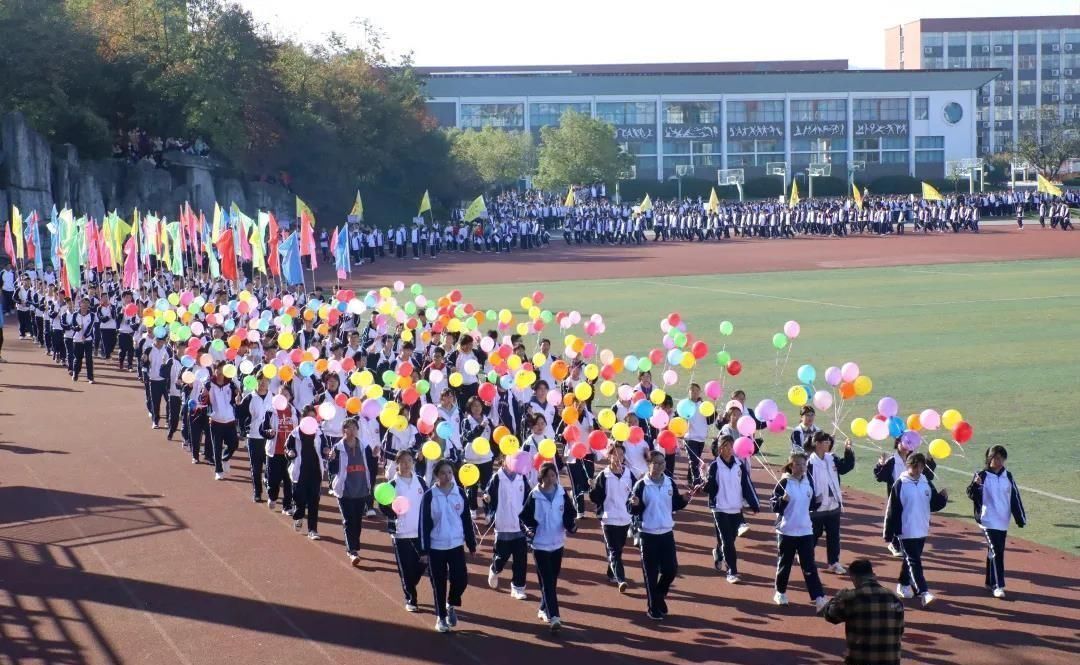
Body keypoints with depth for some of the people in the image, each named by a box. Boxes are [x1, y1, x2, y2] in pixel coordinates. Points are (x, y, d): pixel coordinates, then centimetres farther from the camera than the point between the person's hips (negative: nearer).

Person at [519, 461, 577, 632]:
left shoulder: (562, 493, -1)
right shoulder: (534, 496, -10)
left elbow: (570, 513, 7)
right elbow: (525, 516, -4)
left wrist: (571, 525, -12)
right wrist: (529, 529, -22)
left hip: (558, 543, 4)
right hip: (540, 544, -4)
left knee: (552, 580, 14)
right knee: (547, 581, -8)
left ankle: (544, 609, 31)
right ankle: (553, 616, -14)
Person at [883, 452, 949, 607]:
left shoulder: (927, 483, 5)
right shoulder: (900, 484, -11)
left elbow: (934, 505, 11)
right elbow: (892, 510, -10)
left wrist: (943, 498, -10)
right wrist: (888, 533, -10)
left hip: (922, 530, 6)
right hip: (906, 531, -6)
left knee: (911, 560, 18)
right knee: (914, 563, -10)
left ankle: (904, 585, 36)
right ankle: (924, 594, -17)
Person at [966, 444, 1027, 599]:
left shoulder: (1008, 476, 7)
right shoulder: (982, 476, -6)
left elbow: (1015, 498, 10)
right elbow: (972, 495, -9)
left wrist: (1020, 518, 8)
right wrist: (975, 485, -31)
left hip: (1003, 522, 5)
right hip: (988, 521, -5)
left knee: (996, 552, 12)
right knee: (996, 552, -12)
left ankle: (990, 582, 23)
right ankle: (998, 586, -10)